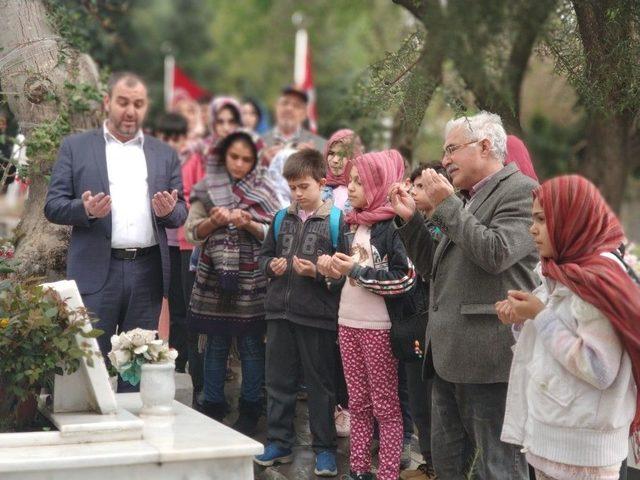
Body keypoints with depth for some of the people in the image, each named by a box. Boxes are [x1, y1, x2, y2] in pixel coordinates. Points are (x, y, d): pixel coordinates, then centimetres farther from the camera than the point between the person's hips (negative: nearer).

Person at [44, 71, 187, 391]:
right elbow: (53, 206, 2)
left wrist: (169, 211, -11)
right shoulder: (75, 147, 6)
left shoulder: (165, 154, 14)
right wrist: (85, 210, -18)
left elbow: (181, 214, 13)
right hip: (96, 270, -2)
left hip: (148, 270, 3)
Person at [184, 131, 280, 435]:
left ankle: (250, 411, 14)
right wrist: (213, 221, -13)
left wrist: (248, 224, -16)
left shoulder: (263, 190, 4)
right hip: (215, 275, 1)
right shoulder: (208, 188, 7)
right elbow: (192, 232, 5)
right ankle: (213, 408, 18)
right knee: (216, 344, 7)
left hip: (252, 278, -1)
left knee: (251, 344, 3)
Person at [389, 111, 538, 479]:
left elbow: (495, 254, -22)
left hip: (489, 353, -10)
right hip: (451, 353, 10)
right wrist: (411, 219, 11)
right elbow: (437, 269, 22)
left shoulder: (521, 190, -8)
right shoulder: (467, 200, 19)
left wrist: (445, 206, -14)